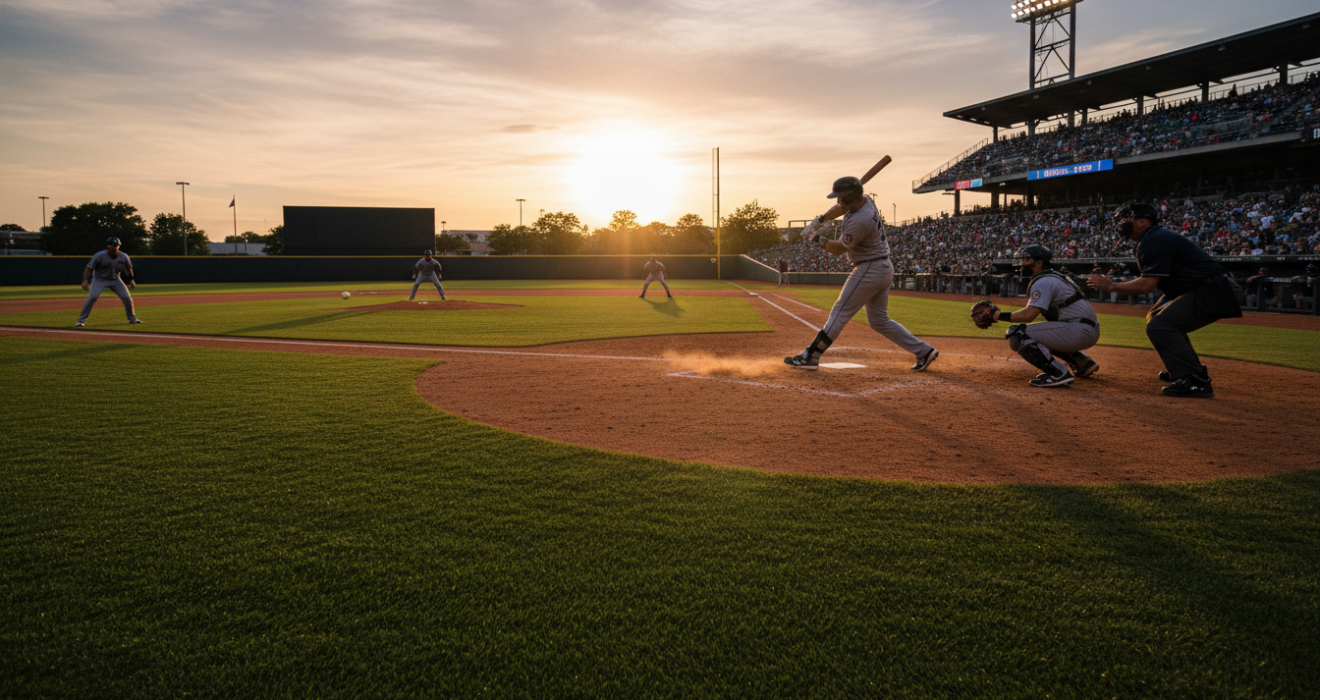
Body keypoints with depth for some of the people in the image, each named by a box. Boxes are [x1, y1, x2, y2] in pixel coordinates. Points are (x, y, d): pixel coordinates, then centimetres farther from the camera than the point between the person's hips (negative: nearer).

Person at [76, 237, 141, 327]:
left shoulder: (123, 257, -11)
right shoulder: (100, 256, -22)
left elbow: (128, 268, 7)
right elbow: (89, 268, -18)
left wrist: (131, 280, 5)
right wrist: (85, 280, -29)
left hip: (115, 280, 3)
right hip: (99, 279, -3)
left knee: (127, 297, -4)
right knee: (93, 297, -22)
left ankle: (132, 318, 17)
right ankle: (81, 320, -13)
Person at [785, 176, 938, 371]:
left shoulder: (859, 221, -26)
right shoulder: (865, 200, 3)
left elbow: (839, 249, -15)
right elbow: (840, 208, 23)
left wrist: (819, 241, 3)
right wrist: (819, 220, 8)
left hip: (869, 270, -10)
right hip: (884, 268, 10)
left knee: (840, 313, -5)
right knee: (879, 320, 14)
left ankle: (810, 356, -1)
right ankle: (923, 351, 14)